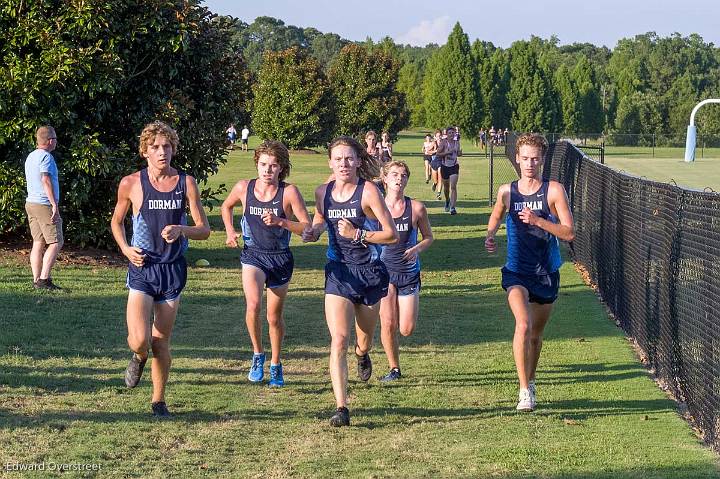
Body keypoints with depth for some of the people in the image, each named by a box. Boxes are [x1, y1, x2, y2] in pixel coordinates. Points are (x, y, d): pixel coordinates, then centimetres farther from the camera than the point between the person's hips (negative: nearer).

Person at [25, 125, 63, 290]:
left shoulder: (31, 156, 17)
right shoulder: (46, 156, -13)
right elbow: (46, 180, -22)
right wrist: (54, 204, -25)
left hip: (31, 203, 9)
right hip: (44, 204, -9)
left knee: (38, 243, 7)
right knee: (56, 242, -7)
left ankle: (36, 280, 4)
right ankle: (44, 279, -15)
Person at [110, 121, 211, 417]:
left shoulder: (186, 183, 0)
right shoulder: (131, 184, -2)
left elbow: (204, 229, 1)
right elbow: (116, 221, 14)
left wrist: (181, 230, -19)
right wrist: (125, 248, -4)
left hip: (173, 270, 1)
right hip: (142, 269, -1)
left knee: (161, 343, 8)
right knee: (140, 341, -16)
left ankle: (159, 401, 24)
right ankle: (138, 358, 21)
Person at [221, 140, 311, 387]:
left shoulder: (289, 192, -13)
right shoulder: (244, 188, -5)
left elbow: (308, 228, -14)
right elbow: (226, 207, 17)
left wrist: (280, 221, -27)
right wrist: (230, 231, 3)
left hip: (280, 259, 0)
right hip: (253, 255, 0)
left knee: (275, 316, 11)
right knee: (253, 305, -25)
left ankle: (275, 365, 32)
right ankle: (257, 355, -2)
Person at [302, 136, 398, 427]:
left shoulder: (368, 191, -13)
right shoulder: (323, 192, 1)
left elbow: (392, 235, -13)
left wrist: (358, 234, -23)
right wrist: (313, 232, 1)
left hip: (370, 272, -2)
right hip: (338, 272, 2)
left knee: (364, 339, 18)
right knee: (339, 340, -14)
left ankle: (362, 355, 58)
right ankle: (341, 408, -16)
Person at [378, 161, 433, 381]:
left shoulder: (416, 208, -2)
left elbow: (428, 237, 8)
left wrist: (417, 249, -11)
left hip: (409, 272, 0)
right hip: (384, 270, 0)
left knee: (407, 329, -3)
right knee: (388, 324, -4)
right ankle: (394, 368, 14)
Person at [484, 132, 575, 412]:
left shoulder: (554, 190, -6)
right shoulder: (507, 191, 2)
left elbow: (569, 233, -11)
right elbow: (496, 216, 25)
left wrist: (538, 221, -22)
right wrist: (490, 236, 5)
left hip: (546, 274, 1)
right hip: (517, 272, -1)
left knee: (536, 334, 14)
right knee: (523, 324, -24)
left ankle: (530, 382, 39)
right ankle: (524, 391, -22)